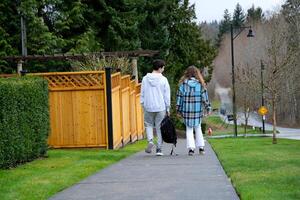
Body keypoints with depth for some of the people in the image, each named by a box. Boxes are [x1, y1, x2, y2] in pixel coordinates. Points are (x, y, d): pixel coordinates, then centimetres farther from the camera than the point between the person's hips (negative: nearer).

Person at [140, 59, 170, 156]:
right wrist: (167, 108, 6)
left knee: (149, 124, 17)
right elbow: (167, 95, -1)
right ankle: (159, 149, 6)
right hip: (161, 107, -1)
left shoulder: (145, 79, 2)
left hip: (148, 107, 1)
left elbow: (142, 94, 5)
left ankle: (150, 141, -8)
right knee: (160, 127, 7)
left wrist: (143, 105, 14)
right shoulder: (163, 80, -4)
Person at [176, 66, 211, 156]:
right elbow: (205, 97, 0)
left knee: (189, 129, 7)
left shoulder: (183, 84, -3)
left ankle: (191, 147, -3)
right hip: (198, 110, 1)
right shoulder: (200, 84, -3)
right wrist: (208, 108, 9)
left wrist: (178, 109, 8)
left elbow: (179, 97, 1)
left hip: (186, 110, -1)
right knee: (198, 128, 16)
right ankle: (201, 147, 14)